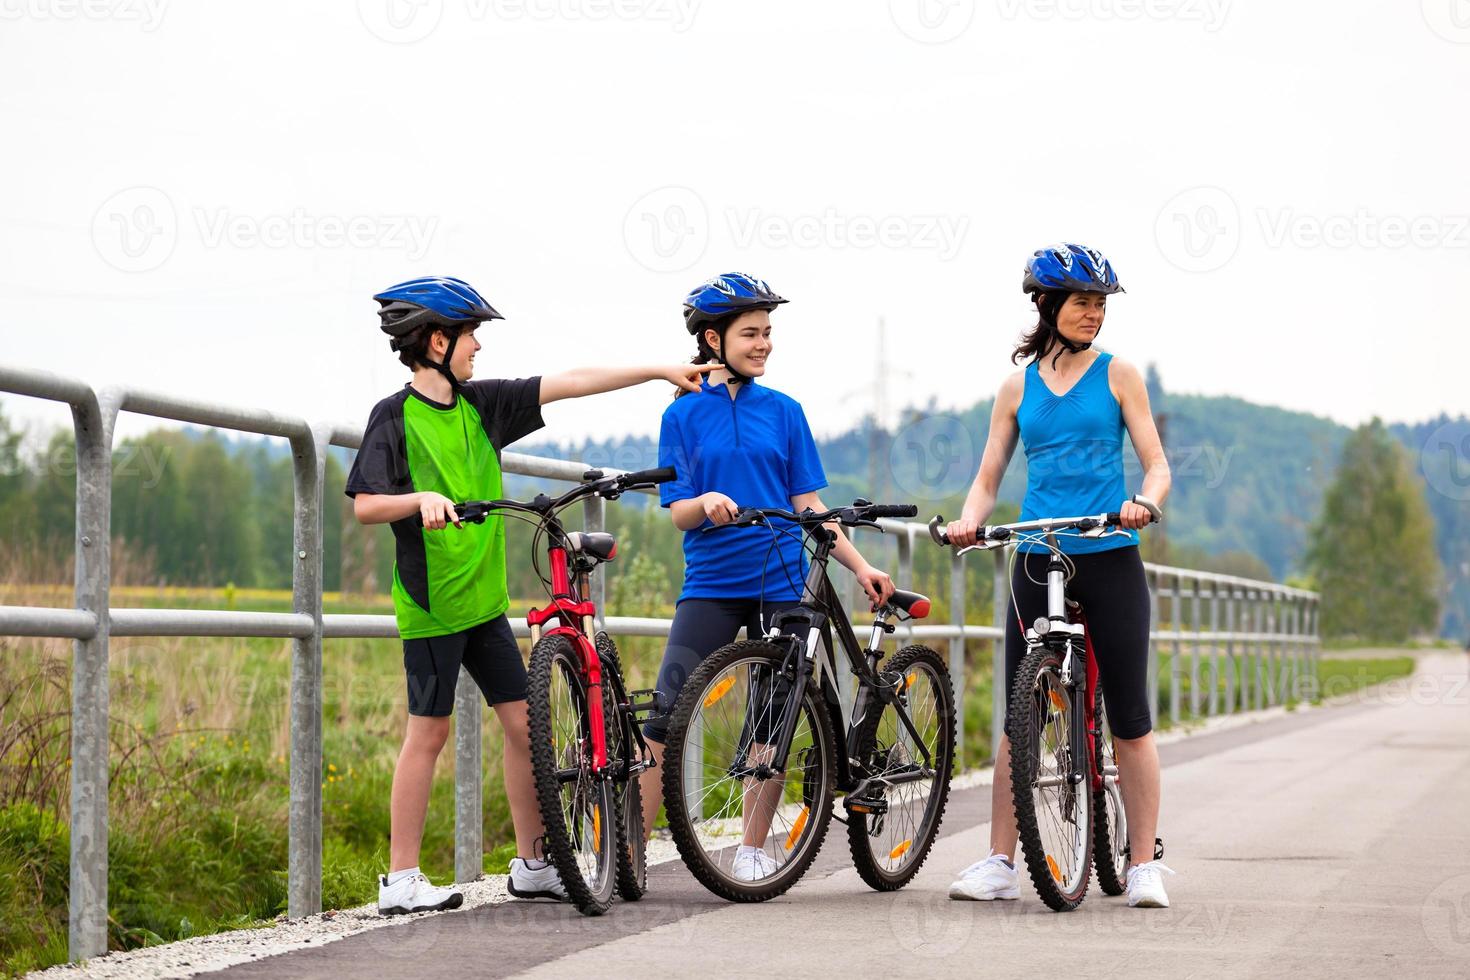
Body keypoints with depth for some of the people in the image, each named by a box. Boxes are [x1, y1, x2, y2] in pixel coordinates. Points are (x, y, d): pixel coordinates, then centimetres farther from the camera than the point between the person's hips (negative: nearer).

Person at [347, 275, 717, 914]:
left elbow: (569, 383, 10)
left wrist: (662, 371, 10)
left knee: (524, 723, 6)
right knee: (429, 732, -4)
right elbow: (365, 505, -11)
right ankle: (401, 881, 2)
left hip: (484, 599, 7)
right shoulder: (395, 416, -8)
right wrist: (421, 499, -30)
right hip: (431, 603, -7)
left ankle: (531, 864, 15)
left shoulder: (482, 404, 10)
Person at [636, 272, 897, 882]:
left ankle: (753, 848, 13)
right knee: (669, 710, -11)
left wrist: (860, 566, -2)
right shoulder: (683, 414, 4)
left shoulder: (784, 412, 8)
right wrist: (706, 502, -22)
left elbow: (808, 505, 7)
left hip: (780, 581, 2)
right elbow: (678, 513, 0)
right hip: (711, 584, -2)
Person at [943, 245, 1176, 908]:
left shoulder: (1117, 375, 5)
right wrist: (968, 522, -11)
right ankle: (999, 863, 6)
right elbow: (988, 479, 10)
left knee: (1129, 715, -2)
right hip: (1037, 560, 2)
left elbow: (1157, 465, 0)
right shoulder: (1018, 387, 11)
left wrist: (1142, 504, -22)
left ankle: (1144, 865, 2)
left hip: (1109, 558, -2)